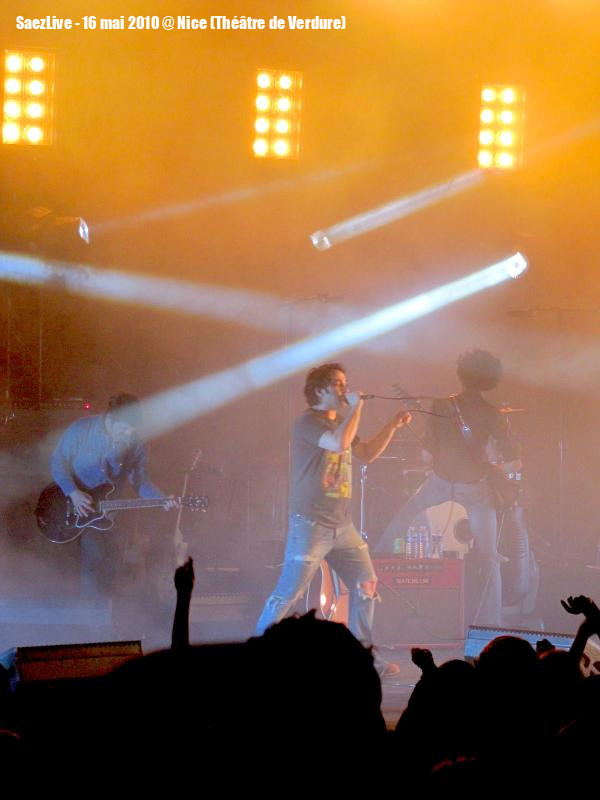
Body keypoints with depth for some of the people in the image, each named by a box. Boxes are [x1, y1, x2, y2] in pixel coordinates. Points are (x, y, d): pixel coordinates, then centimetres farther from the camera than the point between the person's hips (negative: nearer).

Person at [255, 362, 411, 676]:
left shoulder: (340, 424, 17)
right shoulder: (308, 422, -11)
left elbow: (367, 453, 23)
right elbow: (339, 444, -28)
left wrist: (393, 426, 12)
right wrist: (356, 408, -17)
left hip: (342, 525, 8)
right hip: (310, 524, -8)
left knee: (366, 585, 5)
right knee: (288, 592, -7)